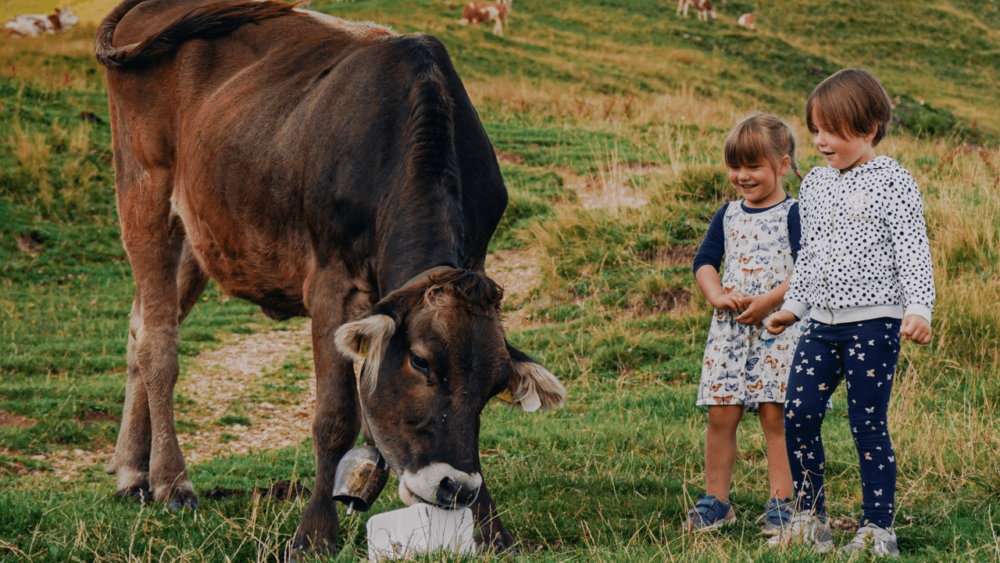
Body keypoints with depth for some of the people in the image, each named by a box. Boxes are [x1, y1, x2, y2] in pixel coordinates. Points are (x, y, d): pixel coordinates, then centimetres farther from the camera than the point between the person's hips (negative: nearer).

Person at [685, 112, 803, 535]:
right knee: (721, 415, 3)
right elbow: (704, 261, 12)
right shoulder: (728, 216, 13)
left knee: (775, 415, -4)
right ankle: (715, 501, 11)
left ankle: (781, 501, 2)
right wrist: (717, 295, -6)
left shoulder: (793, 214, -4)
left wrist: (768, 301, -19)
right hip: (729, 328, 5)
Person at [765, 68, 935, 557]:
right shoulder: (814, 185, 13)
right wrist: (793, 305, 22)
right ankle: (809, 519, 12)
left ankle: (877, 529, 7)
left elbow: (913, 251, -10)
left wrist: (918, 308, -20)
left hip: (874, 321, -6)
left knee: (867, 424, -3)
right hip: (823, 323, 6)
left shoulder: (892, 182, -6)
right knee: (798, 414, -1)